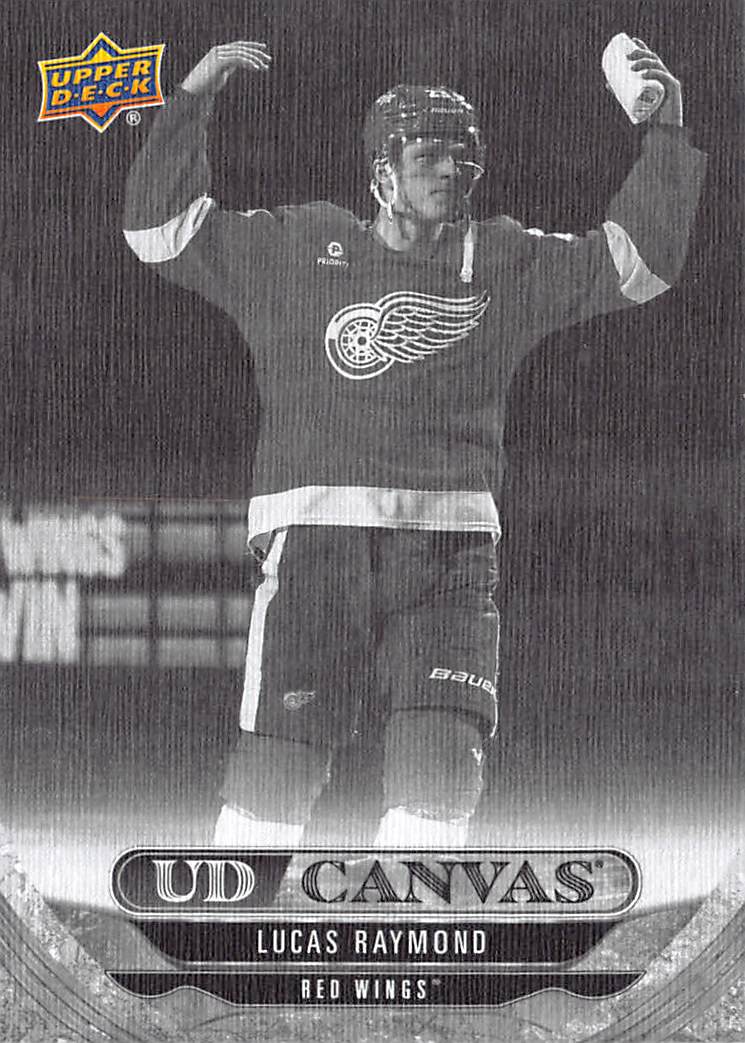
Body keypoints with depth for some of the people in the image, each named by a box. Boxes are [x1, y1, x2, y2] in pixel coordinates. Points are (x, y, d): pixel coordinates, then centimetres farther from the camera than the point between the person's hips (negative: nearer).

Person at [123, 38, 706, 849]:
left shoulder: (506, 268, 17)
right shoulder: (296, 251, 12)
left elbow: (639, 259, 16)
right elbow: (161, 228, 13)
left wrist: (666, 136, 7)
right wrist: (190, 104, 6)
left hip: (449, 548, 2)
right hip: (316, 530, -2)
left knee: (441, 764, -11)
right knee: (282, 755, -9)